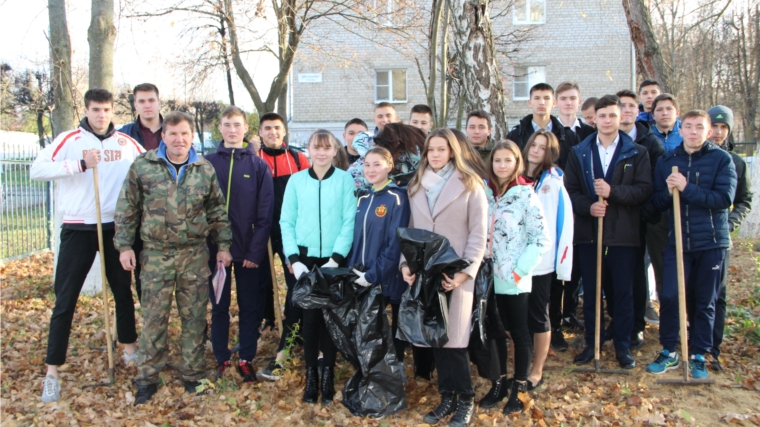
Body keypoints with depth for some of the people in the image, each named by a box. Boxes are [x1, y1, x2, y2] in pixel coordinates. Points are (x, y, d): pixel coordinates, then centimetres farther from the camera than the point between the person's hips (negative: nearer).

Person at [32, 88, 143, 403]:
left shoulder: (127, 143, 3)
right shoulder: (70, 140, -6)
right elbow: (37, 169, -16)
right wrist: (80, 164, -24)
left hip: (116, 227, 3)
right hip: (78, 229, -3)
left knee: (123, 291, 16)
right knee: (65, 299, 0)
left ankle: (130, 349, 34)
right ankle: (52, 371, 8)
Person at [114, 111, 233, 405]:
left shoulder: (205, 169, 3)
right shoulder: (142, 166, -1)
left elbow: (217, 212, 8)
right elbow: (126, 210, 2)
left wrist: (223, 245, 4)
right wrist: (124, 246, -2)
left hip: (195, 256, 1)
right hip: (156, 255, -1)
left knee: (194, 317, 8)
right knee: (154, 318, 5)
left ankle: (193, 374, 23)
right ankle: (148, 378, 20)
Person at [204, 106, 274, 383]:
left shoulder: (258, 165, 0)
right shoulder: (208, 163, 3)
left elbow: (265, 213, -4)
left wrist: (256, 250, -10)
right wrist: (205, 246, -7)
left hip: (249, 251, -1)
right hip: (215, 249, 1)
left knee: (250, 307, 7)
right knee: (219, 307, 9)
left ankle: (246, 360, 20)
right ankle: (221, 360, 22)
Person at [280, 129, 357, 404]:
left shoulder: (345, 180, -2)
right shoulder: (296, 180, 3)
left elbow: (350, 222, -5)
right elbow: (287, 222, 2)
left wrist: (336, 258, -13)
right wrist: (293, 259, -7)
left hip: (334, 259, -1)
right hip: (305, 258, 1)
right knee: (309, 315, 4)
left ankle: (328, 374, 18)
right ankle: (311, 374, 17)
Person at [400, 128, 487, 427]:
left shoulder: (469, 185, -1)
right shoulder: (416, 186, 12)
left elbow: (478, 233, -5)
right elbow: (410, 229, 12)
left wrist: (466, 270, -15)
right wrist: (406, 263, -2)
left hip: (455, 273, -4)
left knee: (454, 338, -3)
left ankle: (465, 399, 15)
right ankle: (447, 396, 21)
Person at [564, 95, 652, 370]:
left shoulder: (637, 153, 4)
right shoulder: (579, 153, 9)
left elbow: (644, 190, -6)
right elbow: (570, 190, 4)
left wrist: (612, 191, -20)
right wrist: (588, 206, -14)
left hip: (623, 234, -1)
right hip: (588, 233, 2)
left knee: (622, 292, 6)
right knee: (590, 292, 9)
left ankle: (623, 346, 19)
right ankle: (592, 342, 22)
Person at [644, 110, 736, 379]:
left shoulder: (721, 159, -1)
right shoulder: (666, 161, 6)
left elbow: (725, 198, -13)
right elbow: (656, 203, 5)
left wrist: (687, 189, -21)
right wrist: (668, 192, -17)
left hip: (711, 241, -1)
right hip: (677, 240, 1)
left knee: (705, 302, 8)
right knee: (669, 296, -5)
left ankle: (698, 355, 23)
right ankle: (669, 352, 14)